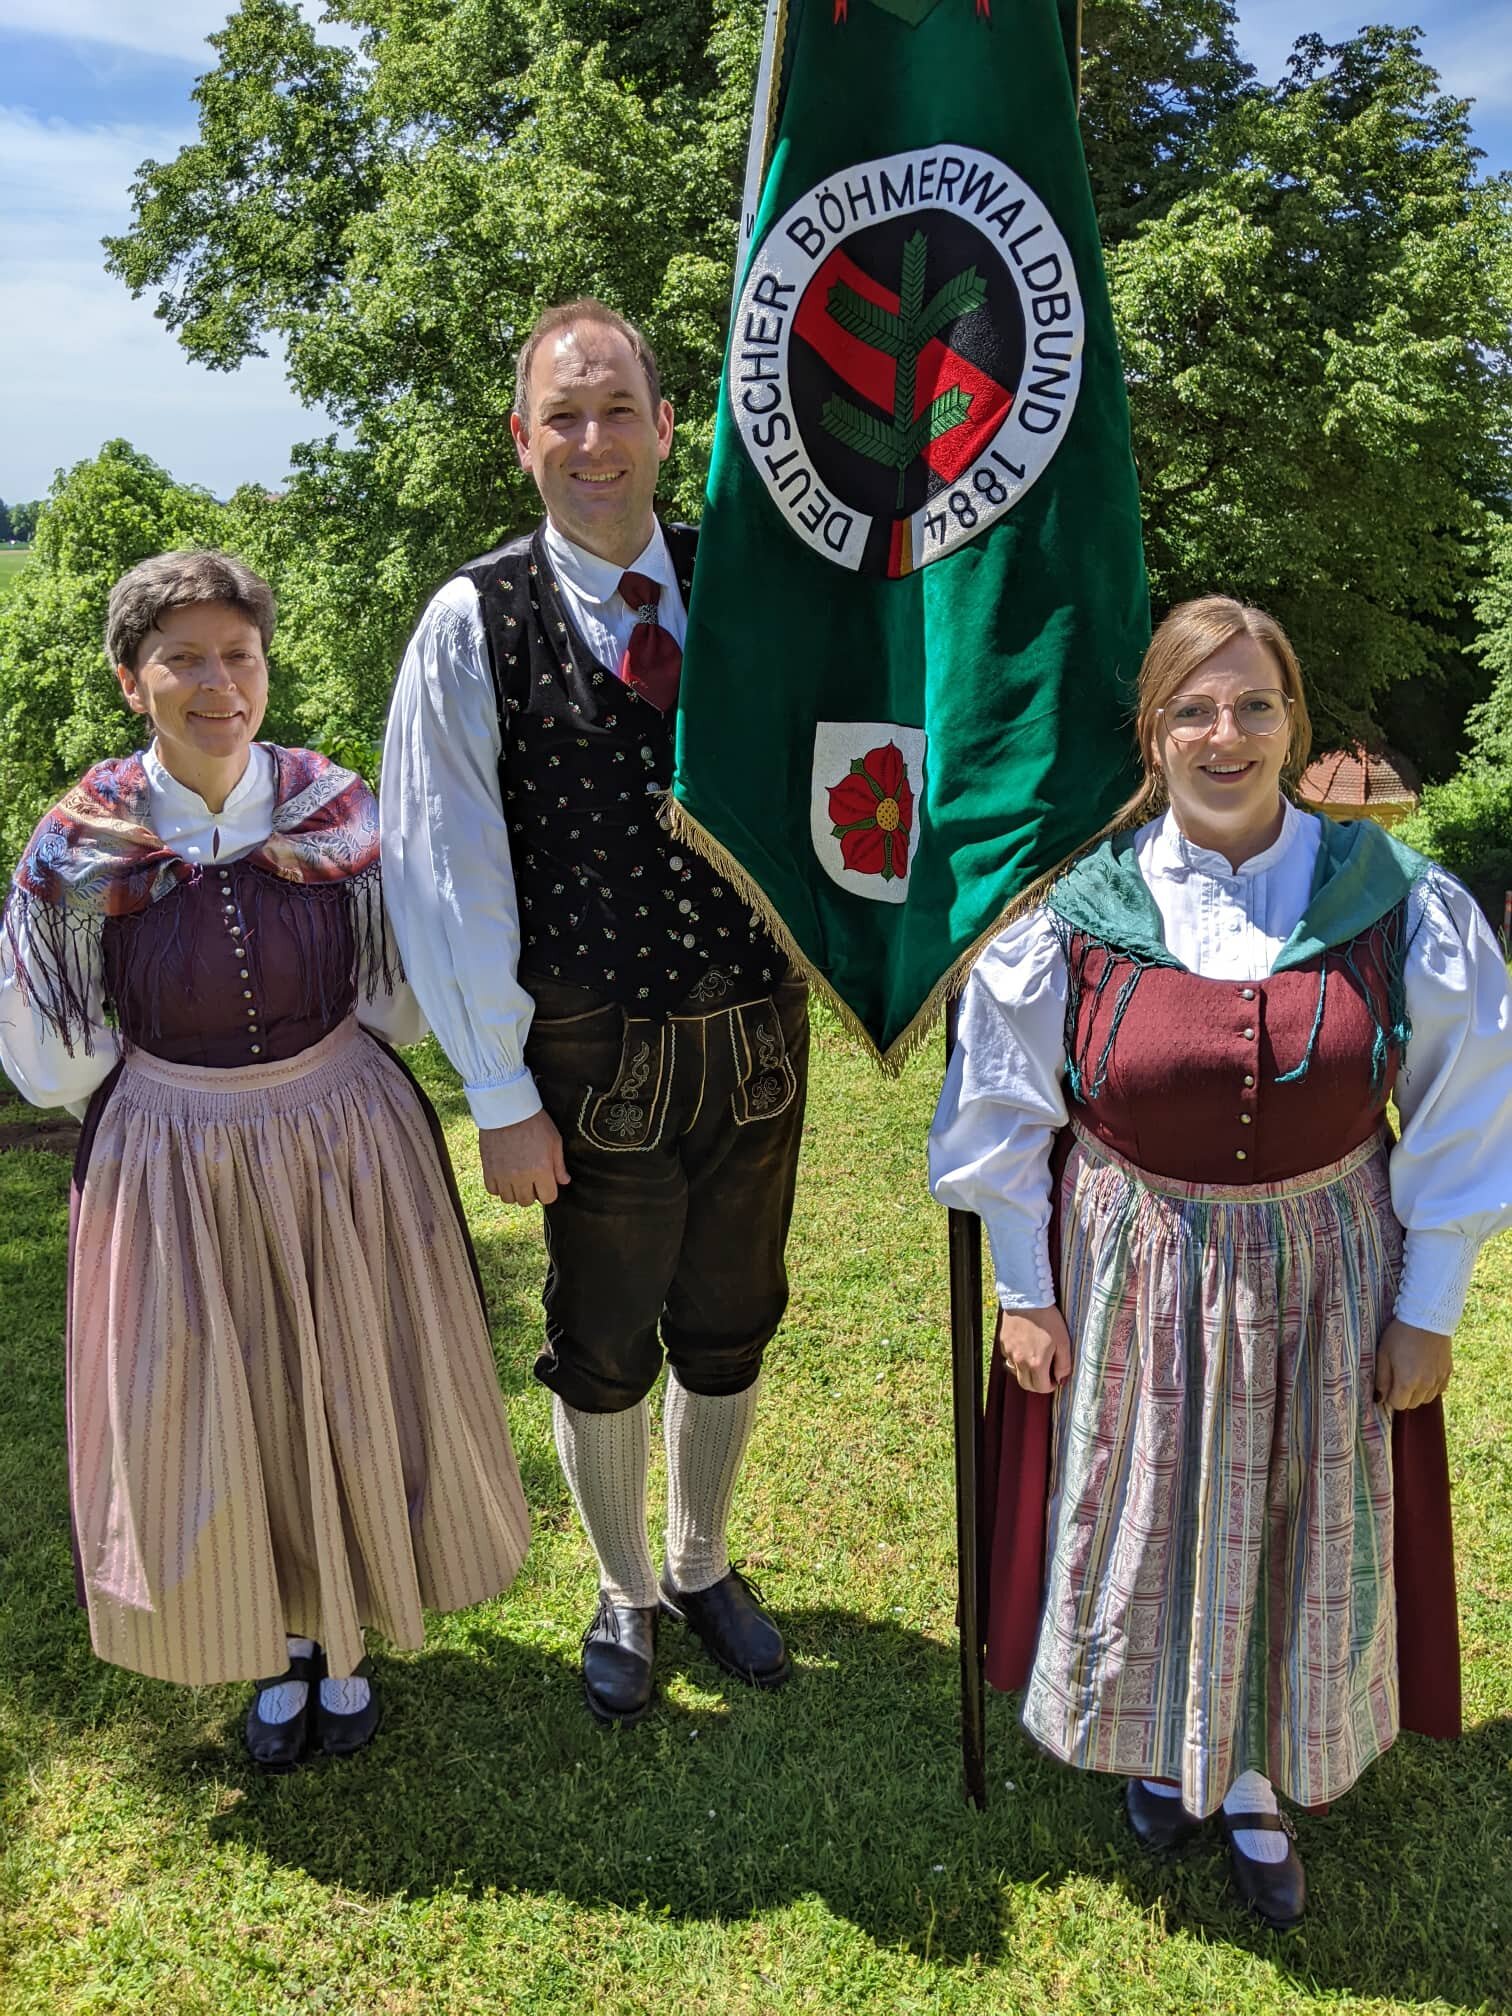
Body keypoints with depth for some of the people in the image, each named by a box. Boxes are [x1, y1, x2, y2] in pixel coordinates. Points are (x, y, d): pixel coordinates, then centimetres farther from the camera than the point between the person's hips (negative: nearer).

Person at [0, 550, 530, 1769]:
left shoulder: (339, 811, -8)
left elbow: (400, 1011, -2)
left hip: (347, 1151, 1)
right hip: (173, 1169, 0)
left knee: (350, 1401, 13)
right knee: (211, 1427, 11)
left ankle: (342, 1640, 39)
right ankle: (274, 1647, 39)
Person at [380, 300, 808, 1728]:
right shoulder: (477, 623, -9)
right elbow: (447, 877, -9)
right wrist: (501, 1096, -9)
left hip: (756, 1037, 3)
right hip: (596, 1062, -3)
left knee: (726, 1330, 19)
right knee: (603, 1353, 14)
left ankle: (703, 1569, 46)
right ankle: (624, 1597, 42)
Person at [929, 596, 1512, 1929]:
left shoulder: (1398, 903, -10)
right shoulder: (1076, 909, -11)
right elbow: (1004, 1118, -1)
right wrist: (1024, 1292, 0)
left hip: (1326, 1274, 1)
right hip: (1132, 1276, 0)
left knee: (1299, 1536, 16)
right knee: (1141, 1528, 16)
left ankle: (1255, 1778, 42)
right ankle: (1163, 1739, 46)